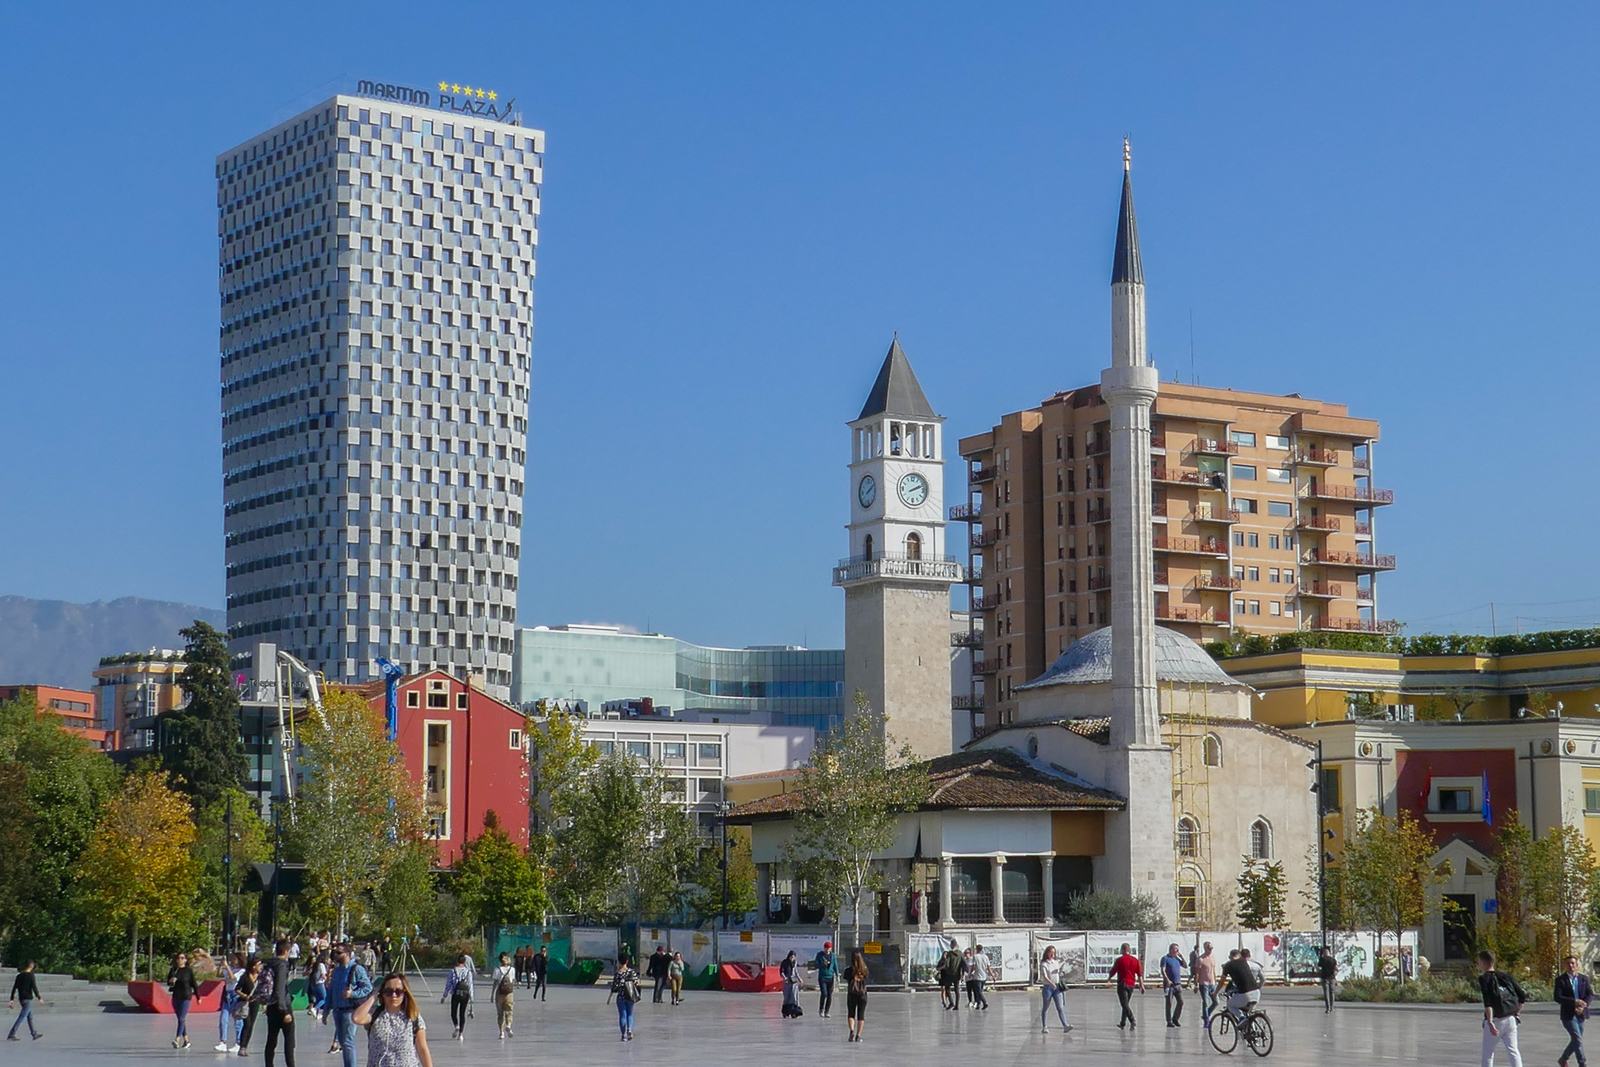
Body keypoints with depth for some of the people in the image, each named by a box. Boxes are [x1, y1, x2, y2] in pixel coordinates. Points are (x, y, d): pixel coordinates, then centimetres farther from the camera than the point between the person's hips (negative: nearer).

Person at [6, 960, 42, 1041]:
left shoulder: (19, 976, 9)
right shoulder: (31, 976, -10)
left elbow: (14, 988, 8)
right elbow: (34, 988, -14)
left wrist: (12, 1000, 9)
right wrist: (39, 998, -5)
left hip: (21, 998, 8)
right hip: (28, 999, -8)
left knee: (30, 1017, 16)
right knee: (21, 1017, -10)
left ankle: (34, 1034, 21)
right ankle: (11, 1035, -17)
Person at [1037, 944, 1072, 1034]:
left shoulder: (1057, 962, 9)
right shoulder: (1044, 964, -8)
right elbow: (1044, 976, -21)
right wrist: (1051, 983, -36)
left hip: (1057, 987, 4)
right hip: (1047, 987, -4)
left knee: (1060, 1007, -6)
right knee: (1045, 1008, 6)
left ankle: (1065, 1026, -15)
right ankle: (1044, 1027, 15)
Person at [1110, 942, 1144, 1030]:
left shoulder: (1120, 960, -9)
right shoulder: (1135, 960, 4)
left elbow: (1113, 972, -1)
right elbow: (1140, 974, 3)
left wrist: (1109, 978, 20)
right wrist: (1141, 986, 6)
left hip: (1122, 984, -6)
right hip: (1131, 985, 6)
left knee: (1125, 1005, -8)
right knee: (1126, 1004, 18)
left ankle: (1133, 1021, -26)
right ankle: (1123, 1024, 24)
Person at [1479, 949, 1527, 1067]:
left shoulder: (1484, 979, -6)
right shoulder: (1505, 976, 11)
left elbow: (1488, 1002, -20)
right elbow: (1522, 997, 10)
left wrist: (1490, 1022, -26)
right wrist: (1516, 1013, 18)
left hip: (1495, 1020, -5)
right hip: (1510, 1020, 5)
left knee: (1487, 1053, 8)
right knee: (1513, 1051, 2)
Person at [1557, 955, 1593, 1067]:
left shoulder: (1584, 978, 7)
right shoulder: (1560, 980, -5)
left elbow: (1590, 994, 2)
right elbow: (1558, 998, -13)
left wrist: (1583, 1006, -15)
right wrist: (1574, 1001, -23)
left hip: (1580, 1014, 5)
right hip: (1568, 1015, -5)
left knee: (1575, 1040, 13)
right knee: (1578, 1040, -13)